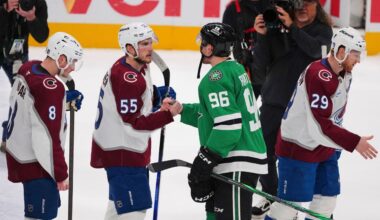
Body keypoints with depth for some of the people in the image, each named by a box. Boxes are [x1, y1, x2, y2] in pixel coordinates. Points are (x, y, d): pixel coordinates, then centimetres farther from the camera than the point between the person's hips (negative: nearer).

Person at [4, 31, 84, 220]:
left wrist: (64, 98, 10)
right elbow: (49, 137, -26)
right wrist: (60, 173, -17)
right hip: (36, 163, -10)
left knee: (51, 204, 25)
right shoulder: (51, 88, -27)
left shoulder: (28, 68, -1)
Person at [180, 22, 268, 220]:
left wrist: (206, 158, -18)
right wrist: (182, 110, 21)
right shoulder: (235, 69, 15)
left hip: (238, 163, -11)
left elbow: (228, 124, -23)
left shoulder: (216, 77, -16)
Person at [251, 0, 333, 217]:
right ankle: (270, 196, 32)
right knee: (265, 150, 11)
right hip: (274, 99, 2)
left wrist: (292, 27, -32)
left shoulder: (323, 30, -3)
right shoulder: (276, 28, -1)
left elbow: (316, 49, -25)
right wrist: (263, 36, -17)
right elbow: (261, 65, -3)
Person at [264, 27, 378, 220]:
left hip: (324, 148, 10)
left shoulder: (344, 75, 4)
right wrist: (354, 142, -28)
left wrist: (335, 147, 14)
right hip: (298, 147, -10)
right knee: (291, 201, -5)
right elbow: (320, 125, -30)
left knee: (328, 197, 13)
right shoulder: (318, 75, -27)